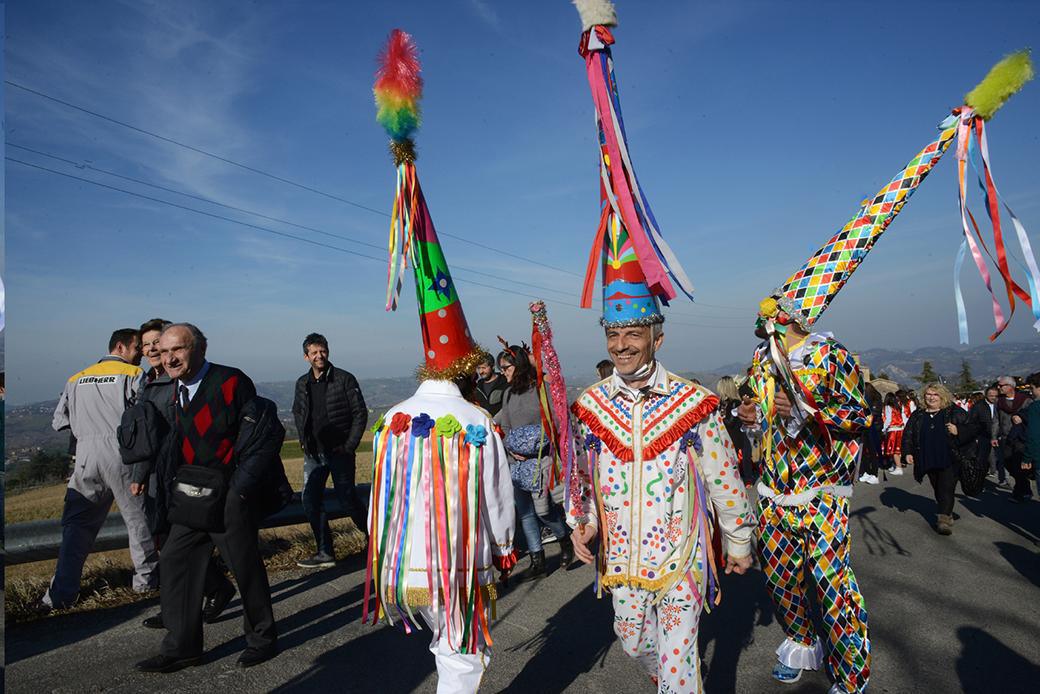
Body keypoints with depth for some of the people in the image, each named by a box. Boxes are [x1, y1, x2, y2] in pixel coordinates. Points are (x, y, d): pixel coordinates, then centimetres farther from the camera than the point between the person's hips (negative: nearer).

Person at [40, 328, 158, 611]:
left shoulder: (76, 379, 17)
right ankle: (145, 578, 18)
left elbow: (59, 422, 17)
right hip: (122, 452, -4)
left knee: (76, 524, 9)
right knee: (138, 516, 8)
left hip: (86, 454, 4)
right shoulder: (134, 375, -1)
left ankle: (61, 593, 7)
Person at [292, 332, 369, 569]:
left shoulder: (344, 379, -7)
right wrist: (304, 440, 10)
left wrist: (349, 446, -11)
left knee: (347, 499, -1)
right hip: (313, 452, 5)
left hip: (339, 451, -5)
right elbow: (297, 412, 22)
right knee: (310, 500, 2)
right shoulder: (302, 383, 7)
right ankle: (325, 552, 12)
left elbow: (360, 413, -6)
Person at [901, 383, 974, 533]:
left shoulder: (955, 412, 2)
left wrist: (958, 431, -17)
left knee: (946, 489, -10)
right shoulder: (918, 415, 11)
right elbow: (908, 435, 15)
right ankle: (947, 515, 25)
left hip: (949, 460, -4)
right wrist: (908, 452, 5)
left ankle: (944, 520, -11)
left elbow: (971, 430, 2)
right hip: (928, 461, 4)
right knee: (938, 490, 11)